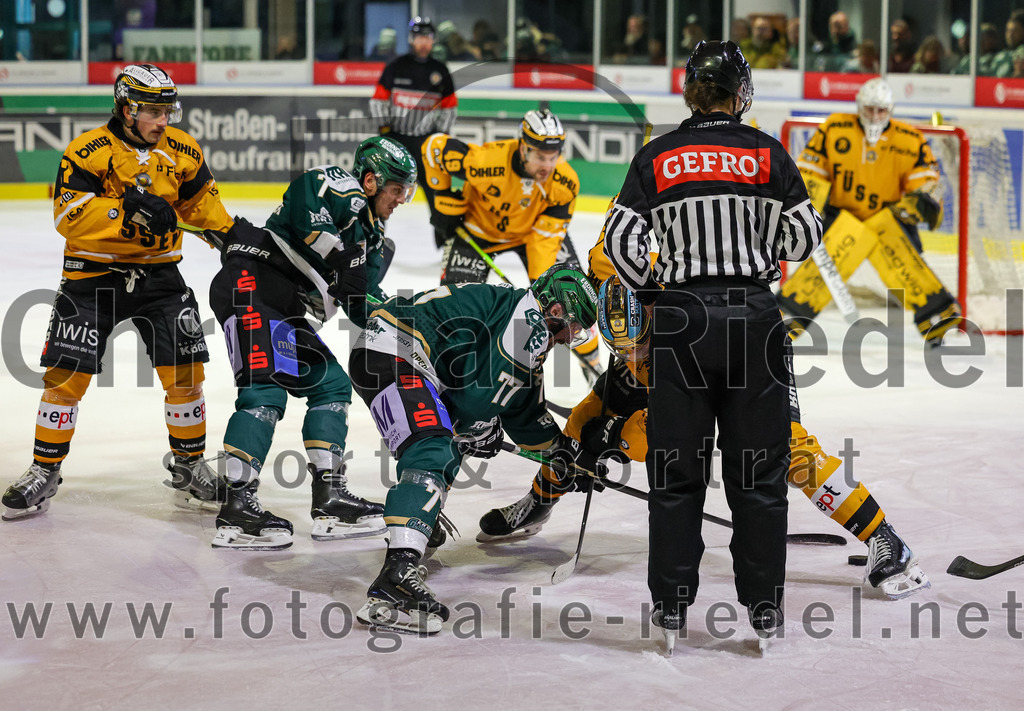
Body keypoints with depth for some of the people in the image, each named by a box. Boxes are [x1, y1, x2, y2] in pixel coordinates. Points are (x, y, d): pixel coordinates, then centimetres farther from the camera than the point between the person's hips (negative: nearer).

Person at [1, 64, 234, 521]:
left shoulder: (182, 151, 2)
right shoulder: (88, 152, -13)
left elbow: (201, 199, 17)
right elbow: (67, 215, -22)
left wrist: (231, 233, 3)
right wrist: (127, 208, -31)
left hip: (158, 272, 3)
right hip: (93, 273, -3)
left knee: (184, 371, 0)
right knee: (67, 374, -4)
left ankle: (189, 467, 18)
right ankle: (44, 473, 11)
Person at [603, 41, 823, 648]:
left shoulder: (657, 158, 1)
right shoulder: (767, 153, 0)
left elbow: (619, 239, -2)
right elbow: (807, 234, 3)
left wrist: (648, 290, 14)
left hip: (681, 319, 0)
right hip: (754, 316, 0)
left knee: (677, 467, 10)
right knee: (759, 466, 8)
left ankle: (672, 600, 12)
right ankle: (764, 605, 11)